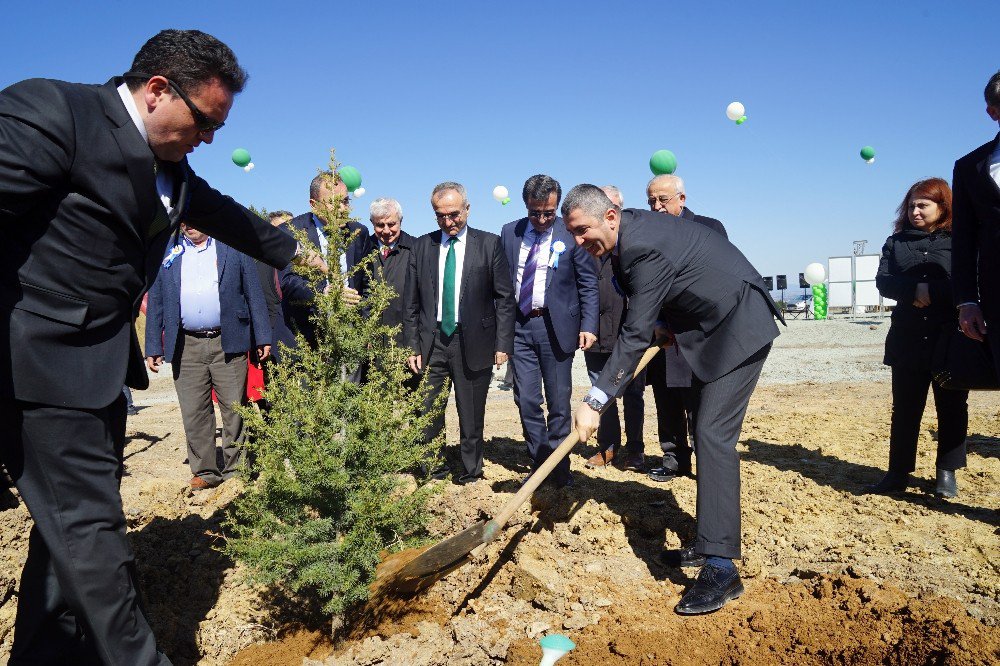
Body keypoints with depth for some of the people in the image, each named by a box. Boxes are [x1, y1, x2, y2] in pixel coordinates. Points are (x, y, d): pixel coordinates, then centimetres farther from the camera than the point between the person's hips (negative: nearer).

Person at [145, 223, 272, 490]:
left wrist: (263, 338, 0)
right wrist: (153, 347, 6)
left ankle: (236, 470, 14)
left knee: (235, 410, 2)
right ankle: (204, 472, 16)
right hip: (186, 347, 2)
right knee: (194, 414, 5)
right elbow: (155, 302, 12)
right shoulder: (167, 252, 12)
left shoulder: (234, 248, 7)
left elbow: (254, 294, 5)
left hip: (228, 343, -2)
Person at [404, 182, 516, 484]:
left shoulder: (490, 244, 0)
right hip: (431, 342, 2)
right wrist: (412, 346, 3)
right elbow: (413, 302, 9)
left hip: (473, 343, -2)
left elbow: (505, 298, 0)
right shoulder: (422, 245, 8)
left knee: (471, 417, 7)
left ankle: (471, 471, 26)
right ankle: (433, 469, 22)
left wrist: (503, 344, -5)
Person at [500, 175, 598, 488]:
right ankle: (539, 465, 22)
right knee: (526, 401, 7)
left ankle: (559, 469, 20)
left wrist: (588, 326, -12)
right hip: (519, 325, 3)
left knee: (559, 402, 5)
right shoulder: (509, 233, 7)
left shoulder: (571, 233, -4)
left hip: (556, 326, -3)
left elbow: (588, 284, -2)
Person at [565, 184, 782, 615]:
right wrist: (663, 325, 0)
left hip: (738, 328, -10)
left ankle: (721, 567, -16)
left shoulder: (644, 248, -28)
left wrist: (595, 403, -28)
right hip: (710, 326, 11)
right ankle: (710, 543, 23)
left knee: (713, 435, -17)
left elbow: (635, 335, -29)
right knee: (702, 430, 12)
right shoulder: (630, 231, 2)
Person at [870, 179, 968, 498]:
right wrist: (915, 289, -18)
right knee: (905, 409, 6)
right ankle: (898, 472, 13)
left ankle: (947, 473, 19)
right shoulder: (896, 242, 10)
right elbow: (883, 281, -2)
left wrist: (932, 291, -19)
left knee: (951, 408, 7)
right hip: (908, 341, 2)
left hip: (952, 340, -2)